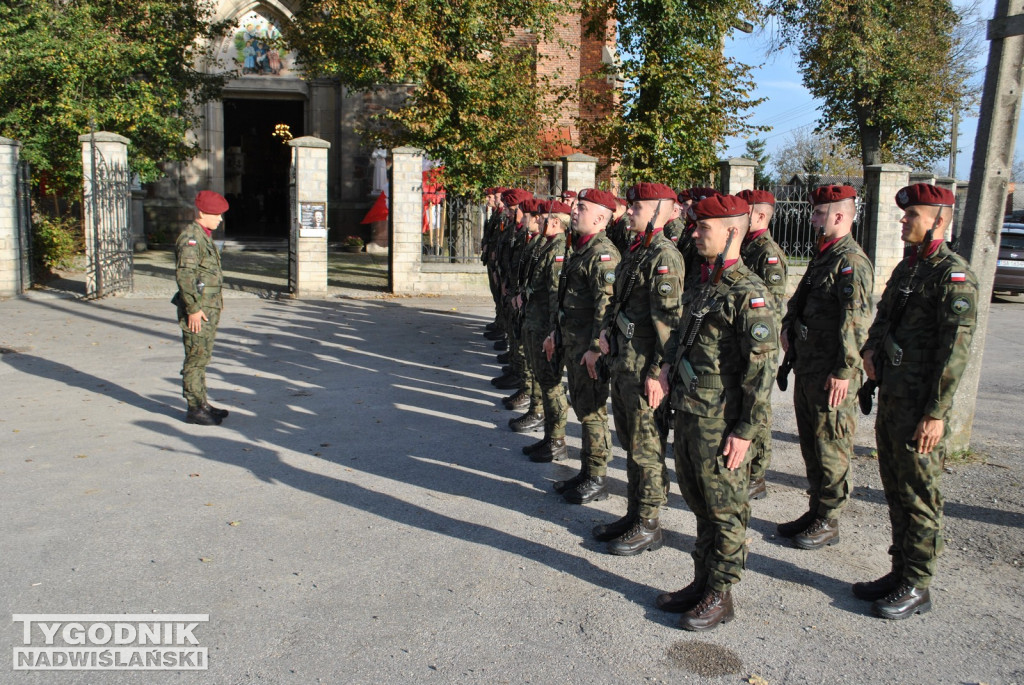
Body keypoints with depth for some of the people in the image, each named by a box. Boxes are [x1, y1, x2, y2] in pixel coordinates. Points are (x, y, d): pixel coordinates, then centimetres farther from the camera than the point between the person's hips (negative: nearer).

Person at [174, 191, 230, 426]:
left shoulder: (204, 237, 17)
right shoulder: (190, 238, -14)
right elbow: (184, 275, -22)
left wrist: (215, 303, 22)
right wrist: (193, 309, -23)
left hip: (209, 309, 10)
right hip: (197, 311, -10)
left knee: (202, 358, 15)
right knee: (196, 359, -4)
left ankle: (202, 404, 23)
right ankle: (195, 409, 3)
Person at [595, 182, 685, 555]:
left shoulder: (664, 256, -16)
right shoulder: (634, 251, 12)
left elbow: (667, 321, -20)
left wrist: (656, 372, -21)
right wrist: (607, 329, 8)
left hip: (644, 368, -9)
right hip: (622, 361, 10)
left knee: (646, 448, 2)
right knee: (630, 443, 18)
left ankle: (648, 526, 15)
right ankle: (634, 514, 31)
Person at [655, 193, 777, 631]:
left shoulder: (748, 292, -17)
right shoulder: (703, 285, 10)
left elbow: (762, 368, -19)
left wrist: (746, 430, -19)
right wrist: (669, 365, 8)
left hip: (720, 423, -9)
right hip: (687, 413, 9)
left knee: (724, 510, 6)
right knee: (698, 502, 19)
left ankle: (720, 595, 21)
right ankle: (702, 582, 33)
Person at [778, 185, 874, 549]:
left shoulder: (852, 261, -15)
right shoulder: (822, 257, 15)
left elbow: (857, 320, -21)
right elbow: (800, 301, 27)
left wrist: (844, 371, -23)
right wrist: (788, 327, 10)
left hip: (832, 374, -10)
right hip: (807, 368, 10)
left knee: (831, 449, 1)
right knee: (810, 444, 16)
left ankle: (828, 522, 12)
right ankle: (816, 511, 28)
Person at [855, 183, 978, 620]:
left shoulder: (954, 275, -14)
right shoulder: (907, 267, 14)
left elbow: (955, 350, -19)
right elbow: (883, 317, 23)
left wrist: (936, 413, -21)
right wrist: (871, 350, 2)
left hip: (921, 407, -9)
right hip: (890, 399, 9)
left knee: (919, 497, 1)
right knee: (896, 490, 16)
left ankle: (917, 587, 14)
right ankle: (901, 572, 28)